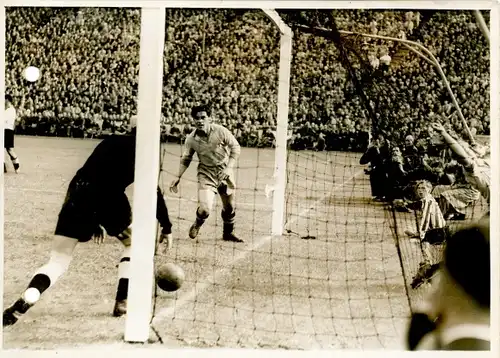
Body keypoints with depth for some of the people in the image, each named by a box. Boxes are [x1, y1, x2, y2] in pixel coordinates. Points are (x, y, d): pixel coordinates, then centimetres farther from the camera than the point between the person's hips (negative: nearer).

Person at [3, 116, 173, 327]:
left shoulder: (110, 142, 29)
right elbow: (154, 192, 7)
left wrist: (93, 222, 37)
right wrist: (166, 227, 14)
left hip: (78, 194, 4)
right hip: (109, 197, -4)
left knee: (58, 262, 4)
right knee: (135, 243, 26)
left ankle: (21, 305, -22)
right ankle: (122, 302, 15)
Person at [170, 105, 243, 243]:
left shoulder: (221, 131, -14)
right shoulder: (191, 139, -10)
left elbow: (235, 147, -7)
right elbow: (185, 159, 5)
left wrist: (229, 167, -17)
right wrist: (178, 177, -1)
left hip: (225, 172, 1)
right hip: (206, 174, -1)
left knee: (229, 207, 13)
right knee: (205, 209, -15)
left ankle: (228, 233, 40)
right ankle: (197, 225, 21)